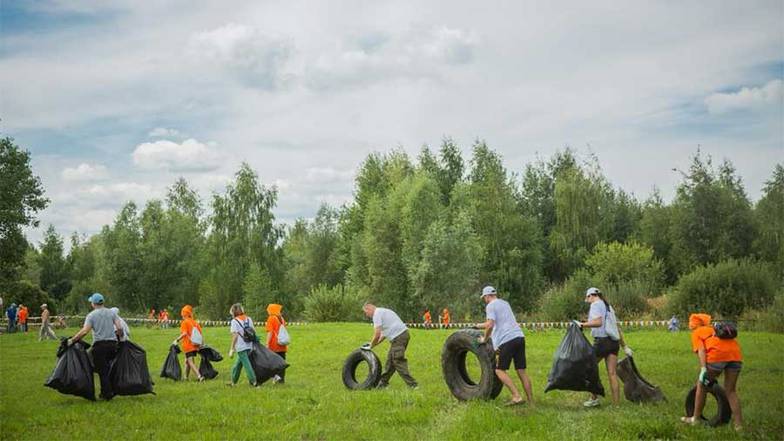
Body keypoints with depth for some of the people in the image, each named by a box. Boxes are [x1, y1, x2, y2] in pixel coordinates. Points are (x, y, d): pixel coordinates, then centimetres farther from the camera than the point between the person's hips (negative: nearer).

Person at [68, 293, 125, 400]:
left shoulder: (91, 315, -3)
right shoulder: (111, 313, 7)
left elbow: (84, 331, -15)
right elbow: (120, 328, -1)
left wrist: (72, 340, -10)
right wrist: (118, 336, 18)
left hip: (99, 345, -4)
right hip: (112, 344, 4)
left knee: (102, 371, 2)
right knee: (107, 368, 16)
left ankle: (107, 393, 2)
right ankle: (105, 392, 19)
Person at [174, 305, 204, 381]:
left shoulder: (184, 322, -8)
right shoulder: (195, 322, 10)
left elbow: (184, 333, -22)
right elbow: (201, 334, 8)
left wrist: (177, 340, -14)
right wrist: (201, 343, 16)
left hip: (188, 346, -7)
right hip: (195, 346, 7)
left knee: (191, 362, -9)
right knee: (187, 361, 22)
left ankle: (199, 376, -25)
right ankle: (186, 377, 32)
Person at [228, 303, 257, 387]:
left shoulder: (234, 321, -7)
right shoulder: (248, 319, 10)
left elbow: (235, 336, -13)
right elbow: (254, 331, 8)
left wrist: (231, 349, -9)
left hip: (241, 347, -7)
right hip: (249, 346, 7)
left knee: (246, 364, -3)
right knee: (238, 363, 18)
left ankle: (253, 381, -6)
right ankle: (233, 381, 26)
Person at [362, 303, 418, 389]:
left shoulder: (377, 314, -7)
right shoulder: (382, 311, 25)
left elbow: (377, 334, -13)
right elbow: (384, 333, 28)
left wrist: (371, 346, 1)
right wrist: (373, 344, 25)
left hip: (398, 337, -10)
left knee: (399, 362, -8)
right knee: (390, 360, 17)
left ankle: (413, 385, -9)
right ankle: (383, 383, 26)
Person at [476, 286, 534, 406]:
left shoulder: (490, 306, 0)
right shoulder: (505, 303, 25)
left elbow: (490, 325, -13)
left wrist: (484, 339, 2)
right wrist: (480, 326, 46)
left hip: (506, 340, -7)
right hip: (519, 337, 7)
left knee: (500, 370, 2)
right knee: (521, 371, 9)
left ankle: (516, 396, -11)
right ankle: (531, 402, 7)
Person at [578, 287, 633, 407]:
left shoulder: (595, 304, -4)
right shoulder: (608, 306, 21)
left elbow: (598, 322, -22)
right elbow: (617, 328, 23)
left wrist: (582, 324, -17)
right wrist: (624, 346, 25)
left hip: (602, 341, -8)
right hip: (614, 342, 8)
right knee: (612, 374, 5)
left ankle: (594, 398, 7)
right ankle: (617, 403, 4)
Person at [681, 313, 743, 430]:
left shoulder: (696, 333, 19)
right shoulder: (714, 329, 36)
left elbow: (701, 350, 0)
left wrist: (703, 369, -10)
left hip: (718, 355, -5)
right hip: (736, 354, 6)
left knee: (702, 386, 13)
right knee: (731, 390, 17)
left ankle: (696, 419, 20)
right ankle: (739, 424, 12)